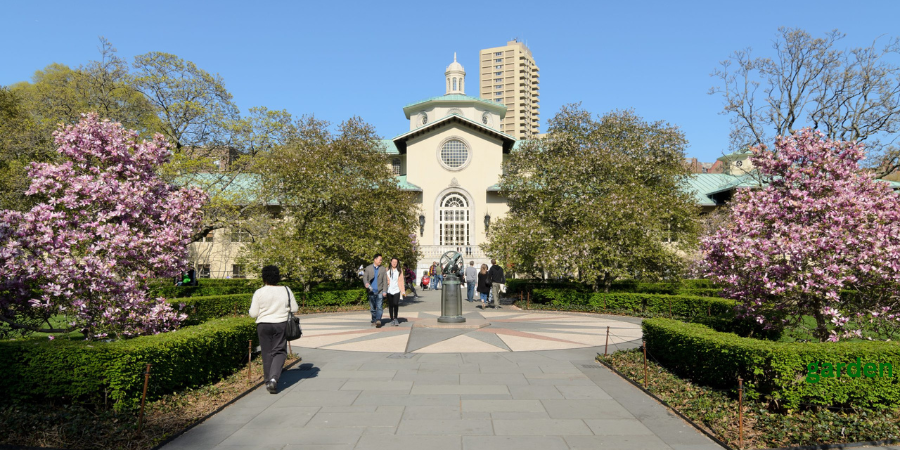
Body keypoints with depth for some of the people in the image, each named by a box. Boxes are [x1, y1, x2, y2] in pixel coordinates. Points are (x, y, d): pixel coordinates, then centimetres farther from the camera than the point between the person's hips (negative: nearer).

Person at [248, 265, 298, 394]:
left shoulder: (259, 293, -7)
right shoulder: (286, 290, -2)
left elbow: (253, 313, -5)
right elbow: (294, 308, 4)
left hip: (264, 325, 0)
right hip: (281, 325, 0)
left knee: (267, 353, 11)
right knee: (279, 352, 6)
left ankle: (268, 381, 17)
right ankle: (274, 378, -13)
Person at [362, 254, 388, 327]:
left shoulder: (383, 269, 5)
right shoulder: (368, 268, 5)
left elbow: (385, 281, 3)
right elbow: (365, 277, -2)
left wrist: (385, 291, -5)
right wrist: (366, 283, -24)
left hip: (380, 291, -1)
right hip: (371, 291, 1)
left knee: (379, 307, -12)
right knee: (372, 308, 7)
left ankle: (378, 320, -21)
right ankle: (374, 321, 19)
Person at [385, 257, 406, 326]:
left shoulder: (399, 271, 7)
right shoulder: (387, 270, 7)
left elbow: (401, 281, 7)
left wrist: (403, 291, 2)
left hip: (397, 290, -1)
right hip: (389, 290, 1)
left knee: (396, 304, -13)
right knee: (390, 305, 2)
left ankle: (396, 318, 3)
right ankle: (392, 319, 12)